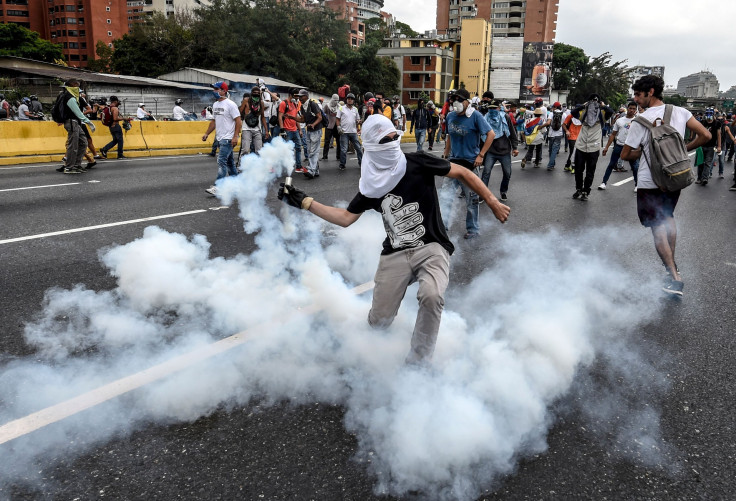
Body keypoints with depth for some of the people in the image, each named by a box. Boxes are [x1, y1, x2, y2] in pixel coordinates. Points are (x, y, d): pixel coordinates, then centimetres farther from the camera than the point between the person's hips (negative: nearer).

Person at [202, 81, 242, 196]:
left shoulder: (230, 104, -11)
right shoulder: (215, 105, 15)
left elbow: (238, 121, -14)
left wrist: (235, 136, -21)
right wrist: (207, 133, 18)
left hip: (228, 138, -9)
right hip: (220, 138, 9)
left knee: (222, 161, -14)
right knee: (229, 162, 14)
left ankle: (217, 187, -15)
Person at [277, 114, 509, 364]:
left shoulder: (418, 163, -6)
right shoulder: (371, 185, 5)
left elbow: (462, 173, 2)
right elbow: (346, 217, 11)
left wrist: (492, 202, 0)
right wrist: (304, 202, 6)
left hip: (431, 248, -3)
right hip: (395, 255, 3)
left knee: (431, 296, -33)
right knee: (379, 321, -3)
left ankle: (418, 361, -10)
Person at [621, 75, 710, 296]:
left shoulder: (641, 120, -14)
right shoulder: (680, 112, 0)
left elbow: (625, 154, -10)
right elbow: (705, 135, -1)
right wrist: (683, 149, 13)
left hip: (650, 182, -5)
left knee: (658, 228, 0)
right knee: (668, 218, 26)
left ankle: (674, 278, -7)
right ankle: (672, 264, 31)